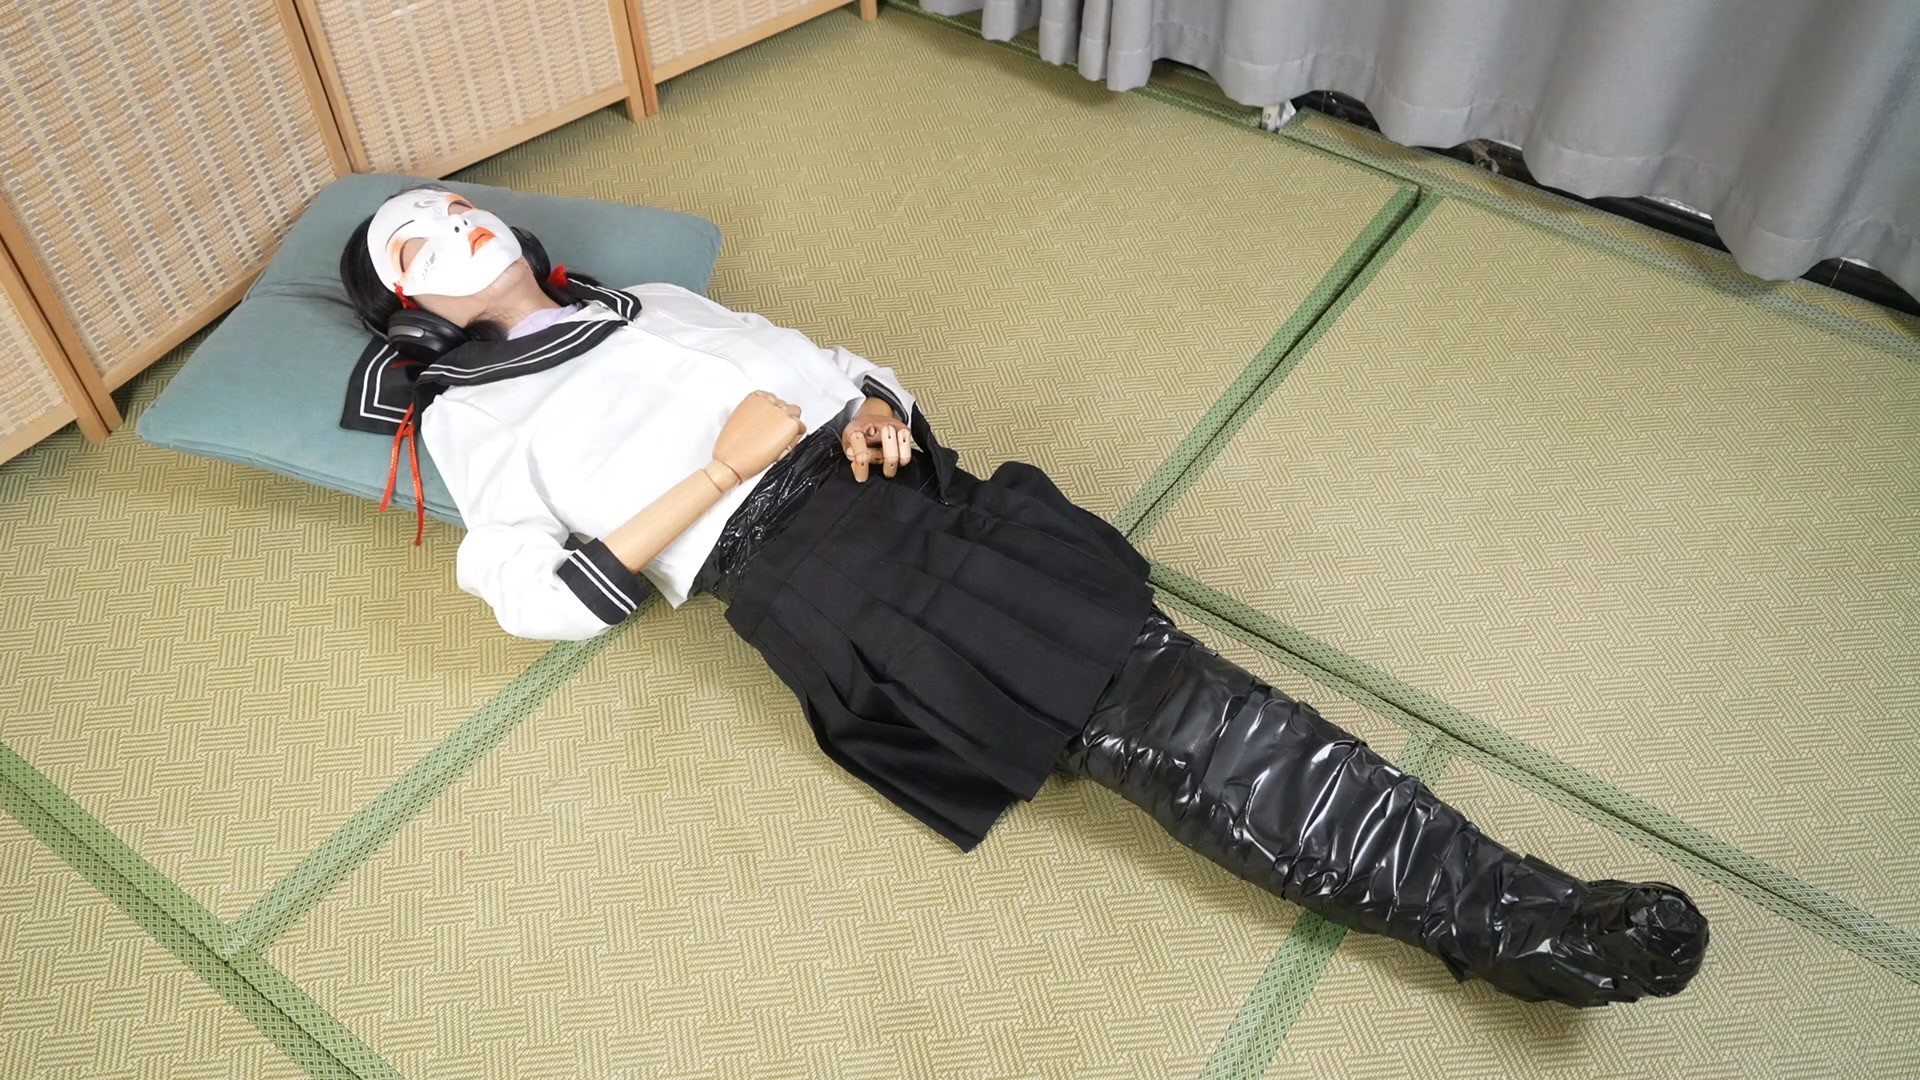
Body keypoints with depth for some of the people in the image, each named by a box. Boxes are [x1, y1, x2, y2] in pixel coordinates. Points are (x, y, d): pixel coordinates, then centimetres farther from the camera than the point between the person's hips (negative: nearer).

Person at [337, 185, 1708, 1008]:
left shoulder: (656, 298, 31)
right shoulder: (466, 412, 15)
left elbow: (814, 362, 27)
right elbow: (547, 598, 0)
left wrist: (876, 405, 2)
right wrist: (719, 473, -9)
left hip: (891, 475, 5)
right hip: (792, 560, -5)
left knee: (1150, 666, -16)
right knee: (1133, 724, -21)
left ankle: (1509, 903, -19)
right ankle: (1485, 918, -22)